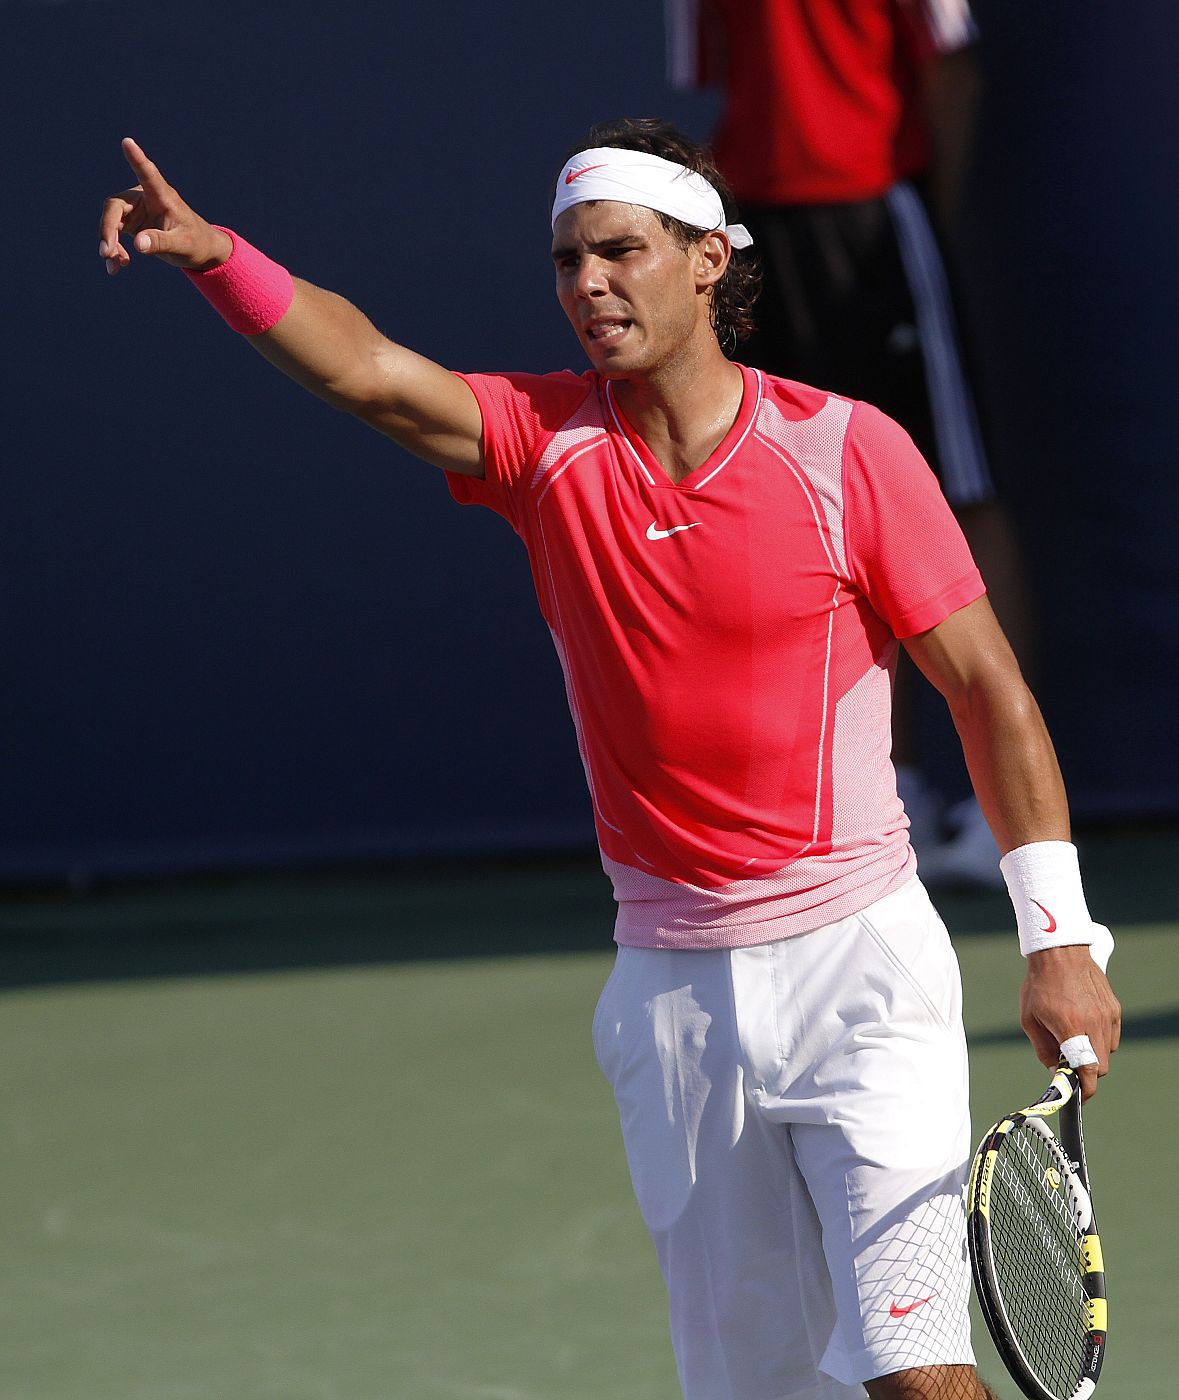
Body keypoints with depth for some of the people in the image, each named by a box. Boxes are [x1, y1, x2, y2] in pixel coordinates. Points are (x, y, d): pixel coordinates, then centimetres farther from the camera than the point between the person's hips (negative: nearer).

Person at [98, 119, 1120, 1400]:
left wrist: (1058, 937, -8)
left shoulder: (845, 450, -6)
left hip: (855, 966, -3)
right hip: (673, 991, 3)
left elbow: (988, 692, -3)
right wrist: (213, 256, -34)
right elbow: (362, 369, -15)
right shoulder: (545, 441, 2)